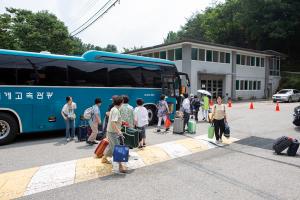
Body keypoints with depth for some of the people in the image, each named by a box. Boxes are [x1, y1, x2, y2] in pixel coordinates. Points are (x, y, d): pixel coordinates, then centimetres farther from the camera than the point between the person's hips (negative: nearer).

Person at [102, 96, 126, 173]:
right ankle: (120, 166, -3)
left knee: (111, 147, 23)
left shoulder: (113, 109, 9)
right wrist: (118, 131, -32)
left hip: (113, 132, 10)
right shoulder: (116, 111, -21)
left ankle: (104, 158, 42)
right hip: (113, 132, -10)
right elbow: (113, 123, -29)